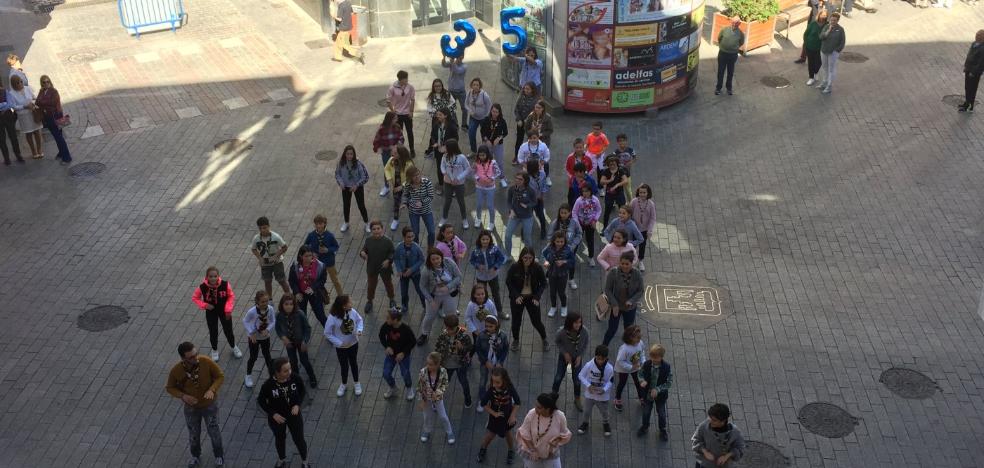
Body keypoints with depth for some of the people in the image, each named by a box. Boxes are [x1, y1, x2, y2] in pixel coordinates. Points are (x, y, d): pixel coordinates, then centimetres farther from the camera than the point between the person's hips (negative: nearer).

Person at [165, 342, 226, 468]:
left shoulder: (206, 362, -29)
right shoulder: (176, 371, -26)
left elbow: (220, 376, -15)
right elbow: (169, 387, -8)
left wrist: (212, 390, -32)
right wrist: (183, 396, -26)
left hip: (210, 405, -1)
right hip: (191, 408, 1)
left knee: (214, 432, 19)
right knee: (193, 434, 23)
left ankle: (218, 456, 47)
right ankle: (196, 456, 53)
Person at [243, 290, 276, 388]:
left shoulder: (270, 309, -22)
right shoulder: (252, 311, -30)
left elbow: (273, 321, -11)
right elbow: (245, 321, -15)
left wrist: (267, 330, -28)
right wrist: (251, 333, -22)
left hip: (265, 336, 2)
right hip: (254, 337, -2)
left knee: (267, 356, 17)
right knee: (253, 357, 12)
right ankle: (248, 376, 35)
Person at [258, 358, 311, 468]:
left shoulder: (295, 378, -23)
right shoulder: (268, 384, -28)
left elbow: (302, 391, -3)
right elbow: (261, 401, -12)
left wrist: (298, 404, -17)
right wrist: (273, 414, -19)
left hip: (294, 414, 1)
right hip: (276, 417, -1)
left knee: (299, 439, 14)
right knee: (280, 439, 24)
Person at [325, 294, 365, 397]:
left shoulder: (352, 312, -19)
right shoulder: (333, 318, -30)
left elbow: (359, 320, 1)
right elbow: (327, 333, -19)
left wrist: (359, 330, -17)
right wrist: (339, 343, -21)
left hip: (353, 344, 3)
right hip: (341, 347, -3)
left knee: (353, 363, 23)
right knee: (344, 366, 18)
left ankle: (357, 383, 47)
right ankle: (344, 384, 46)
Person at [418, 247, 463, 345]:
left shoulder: (449, 263, -24)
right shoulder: (427, 271, -26)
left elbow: (458, 276, -15)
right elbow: (423, 286, -12)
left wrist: (448, 287, -28)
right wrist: (430, 300, -15)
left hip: (450, 295, 1)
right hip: (434, 296, 0)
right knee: (429, 317, 16)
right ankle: (424, 335, 43)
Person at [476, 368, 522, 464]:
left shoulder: (510, 388, -28)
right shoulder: (491, 390, -29)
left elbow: (517, 403, -15)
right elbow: (483, 404, -16)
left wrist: (513, 416, -16)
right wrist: (494, 413, -18)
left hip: (507, 416, 0)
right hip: (495, 416, 0)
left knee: (508, 434, 21)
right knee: (490, 435, 15)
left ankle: (511, 451, 47)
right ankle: (483, 449, 45)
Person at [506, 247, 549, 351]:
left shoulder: (537, 268, -17)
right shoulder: (514, 267, -18)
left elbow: (543, 283, -5)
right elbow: (508, 282, -5)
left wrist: (537, 297, -16)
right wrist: (516, 296, -15)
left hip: (532, 298, 0)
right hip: (517, 298, 0)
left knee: (537, 321, 7)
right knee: (516, 321, 13)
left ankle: (544, 339, 35)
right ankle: (515, 340, 41)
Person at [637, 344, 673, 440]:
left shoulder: (666, 367, -25)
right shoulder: (647, 364, -19)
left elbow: (669, 382, -18)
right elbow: (641, 374, -1)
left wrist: (657, 389, -27)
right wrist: (643, 381, -23)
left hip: (660, 395, -2)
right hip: (647, 393, 2)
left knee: (661, 413, 20)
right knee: (646, 412, 22)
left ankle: (663, 430, 44)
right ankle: (645, 427, 49)